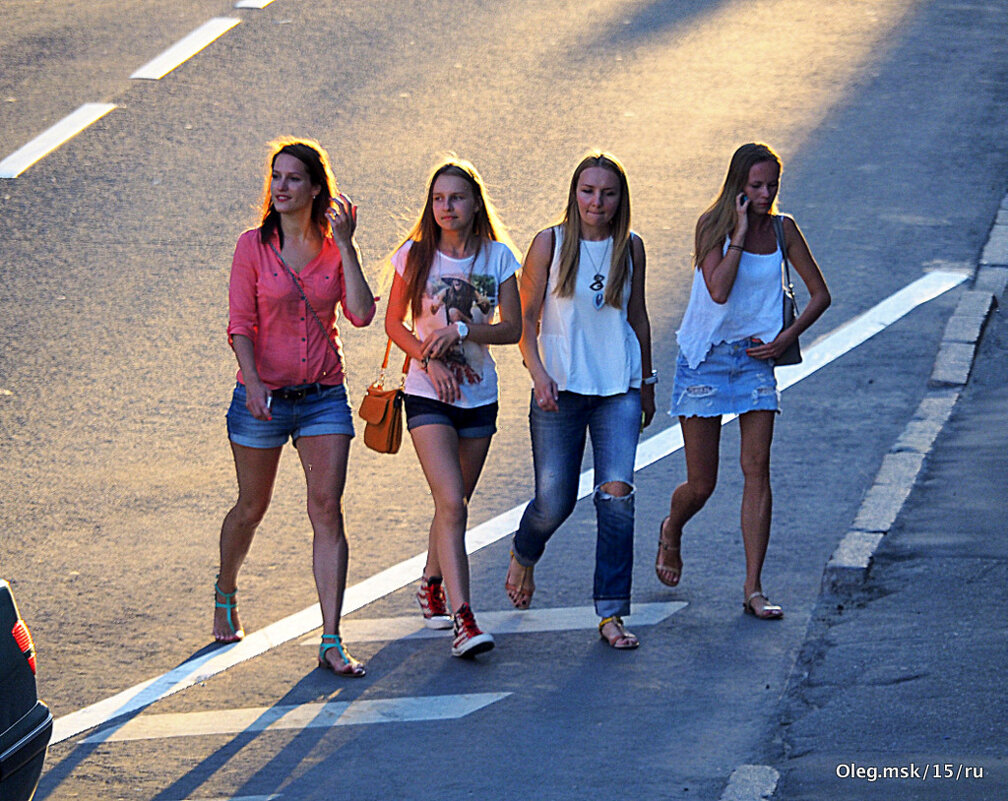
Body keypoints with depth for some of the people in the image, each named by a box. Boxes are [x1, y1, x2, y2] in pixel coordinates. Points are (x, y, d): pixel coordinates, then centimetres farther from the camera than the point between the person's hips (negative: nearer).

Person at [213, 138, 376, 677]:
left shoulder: (334, 248, 4)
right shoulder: (254, 246, -2)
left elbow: (361, 313, -8)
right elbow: (241, 325, -6)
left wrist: (346, 247, -11)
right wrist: (253, 382, -20)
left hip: (323, 396, 1)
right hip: (264, 397, -1)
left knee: (327, 508, -9)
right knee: (251, 509, 11)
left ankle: (331, 642, -10)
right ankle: (226, 592, 42)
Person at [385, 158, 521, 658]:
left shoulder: (497, 256, 1)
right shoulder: (416, 256, -2)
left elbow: (513, 329, -1)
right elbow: (394, 323, 4)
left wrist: (462, 330, -16)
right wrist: (429, 358, -12)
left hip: (479, 396, 3)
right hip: (429, 395, -3)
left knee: (455, 505, 14)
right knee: (452, 504, -17)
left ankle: (432, 584, 41)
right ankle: (463, 620, -23)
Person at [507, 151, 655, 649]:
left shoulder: (629, 248, 6)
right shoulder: (550, 244, -2)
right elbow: (526, 318, -1)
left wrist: (647, 382, 22)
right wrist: (539, 374, -15)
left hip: (618, 389, 2)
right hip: (561, 387, -2)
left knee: (617, 494, -13)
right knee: (554, 502, 1)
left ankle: (611, 613, -8)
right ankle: (522, 557, 37)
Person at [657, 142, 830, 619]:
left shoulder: (782, 229, 0)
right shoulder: (713, 226, -9)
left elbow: (820, 294, 7)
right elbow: (719, 290, -24)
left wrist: (786, 338, -5)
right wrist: (740, 232, -22)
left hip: (755, 357, 3)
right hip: (706, 359, -2)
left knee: (757, 470, -8)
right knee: (701, 485, 2)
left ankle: (753, 589, -5)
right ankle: (672, 530, 38)